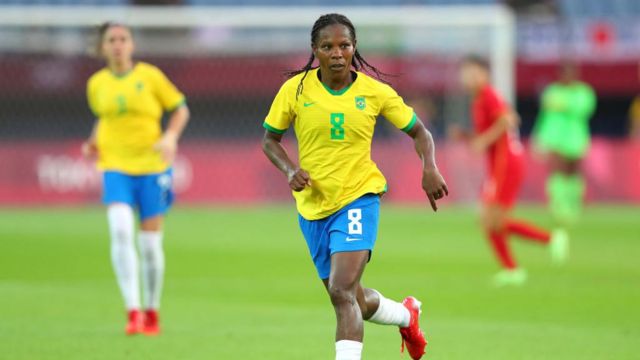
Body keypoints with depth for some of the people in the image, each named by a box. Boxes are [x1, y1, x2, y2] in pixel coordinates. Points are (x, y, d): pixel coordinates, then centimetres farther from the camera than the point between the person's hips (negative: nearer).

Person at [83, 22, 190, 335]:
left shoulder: (150, 75, -2)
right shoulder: (97, 84, 6)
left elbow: (180, 110, 5)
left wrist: (170, 137, -13)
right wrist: (93, 142, 6)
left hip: (151, 166, -1)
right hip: (115, 168, 1)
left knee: (150, 242, 2)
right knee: (120, 231, -22)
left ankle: (152, 313, 22)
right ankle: (133, 311, -22)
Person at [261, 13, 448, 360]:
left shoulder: (376, 92, -6)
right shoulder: (295, 90, -5)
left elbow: (419, 132, 5)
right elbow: (269, 139, 6)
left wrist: (430, 168, -13)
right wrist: (291, 170, -13)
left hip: (358, 198, -3)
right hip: (313, 205, 3)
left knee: (342, 291, -22)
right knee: (351, 300, 15)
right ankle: (407, 315, 47)